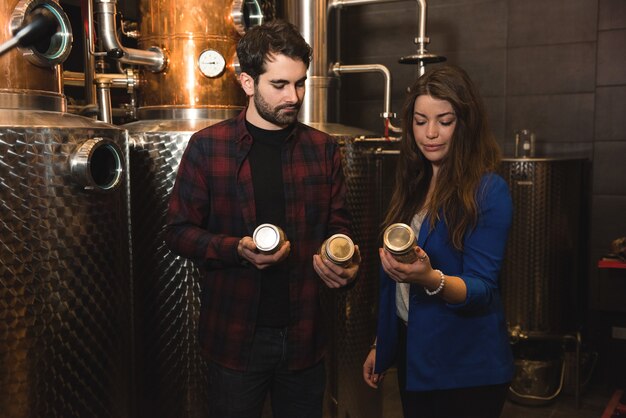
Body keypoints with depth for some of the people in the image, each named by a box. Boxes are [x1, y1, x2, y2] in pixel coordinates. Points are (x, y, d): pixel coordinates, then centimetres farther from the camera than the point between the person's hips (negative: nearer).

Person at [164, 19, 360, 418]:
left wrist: (343, 264, -14)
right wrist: (237, 248, -19)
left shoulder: (323, 149, 3)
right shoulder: (207, 146, -4)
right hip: (235, 336, -2)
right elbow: (179, 231, -2)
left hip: (304, 335, 3)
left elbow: (339, 226, 8)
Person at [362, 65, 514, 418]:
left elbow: (482, 289, -18)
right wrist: (381, 345, 14)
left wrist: (431, 279, -37)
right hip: (413, 356, 6)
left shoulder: (489, 190, -14)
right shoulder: (414, 185, 6)